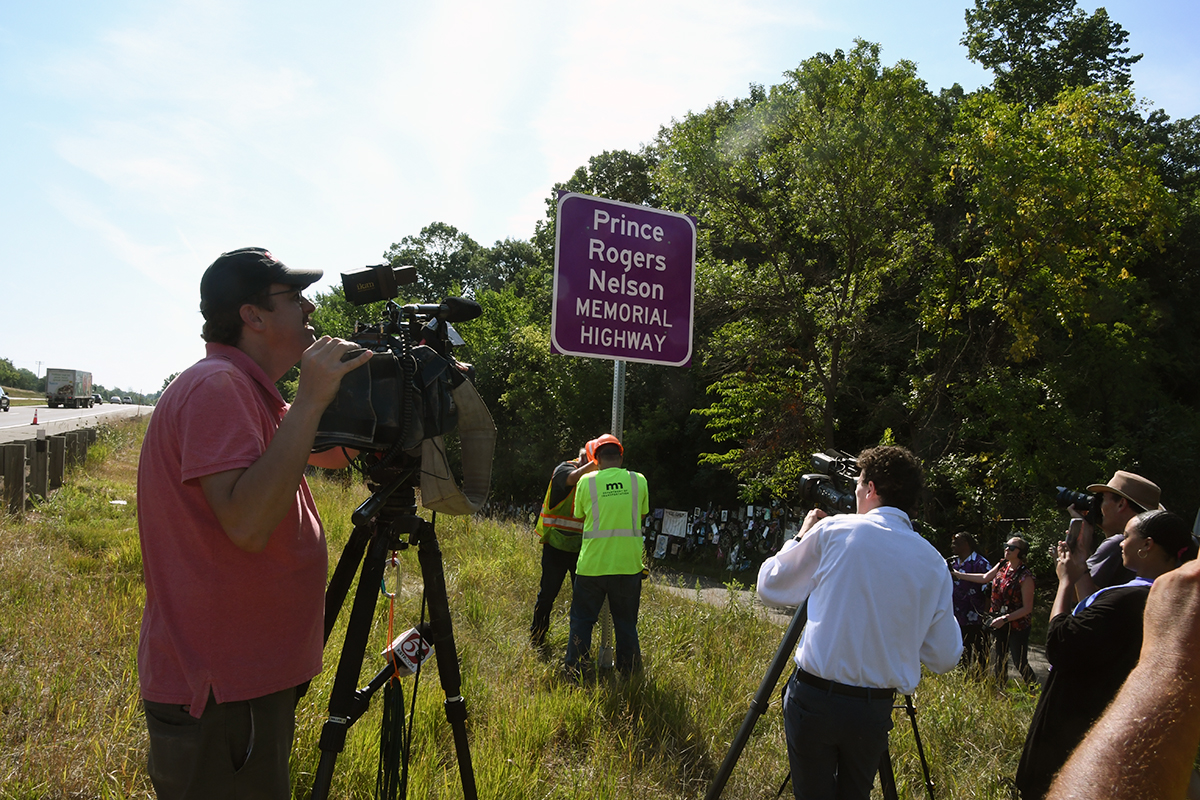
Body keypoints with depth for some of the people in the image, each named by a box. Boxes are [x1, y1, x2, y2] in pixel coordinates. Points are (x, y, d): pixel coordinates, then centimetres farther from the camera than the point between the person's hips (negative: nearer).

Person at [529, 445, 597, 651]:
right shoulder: (564, 469, -7)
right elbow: (574, 478, -32)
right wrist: (597, 461, -32)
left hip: (582, 548, 5)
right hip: (556, 544, -4)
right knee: (548, 593, 4)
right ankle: (536, 638, 19)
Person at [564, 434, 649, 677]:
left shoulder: (587, 481, -5)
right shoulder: (639, 481, -2)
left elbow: (579, 515, 8)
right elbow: (642, 514, 11)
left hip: (592, 564, -1)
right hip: (628, 564, 1)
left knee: (582, 620, 13)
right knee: (626, 622, 16)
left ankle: (576, 671, 19)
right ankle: (628, 671, 26)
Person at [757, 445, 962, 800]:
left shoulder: (834, 529, -7)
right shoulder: (933, 563, 1)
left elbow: (769, 588, 4)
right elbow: (945, 658, 6)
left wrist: (801, 537, 17)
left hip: (814, 696, -3)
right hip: (875, 711, 3)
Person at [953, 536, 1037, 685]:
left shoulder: (1025, 576, -19)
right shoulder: (1002, 565, 1)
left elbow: (1027, 608, -17)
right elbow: (984, 578, 14)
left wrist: (1005, 619, -21)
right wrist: (958, 575, 14)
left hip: (1017, 626, -6)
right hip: (999, 624, 6)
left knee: (1020, 663, -2)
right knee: (998, 662, 12)